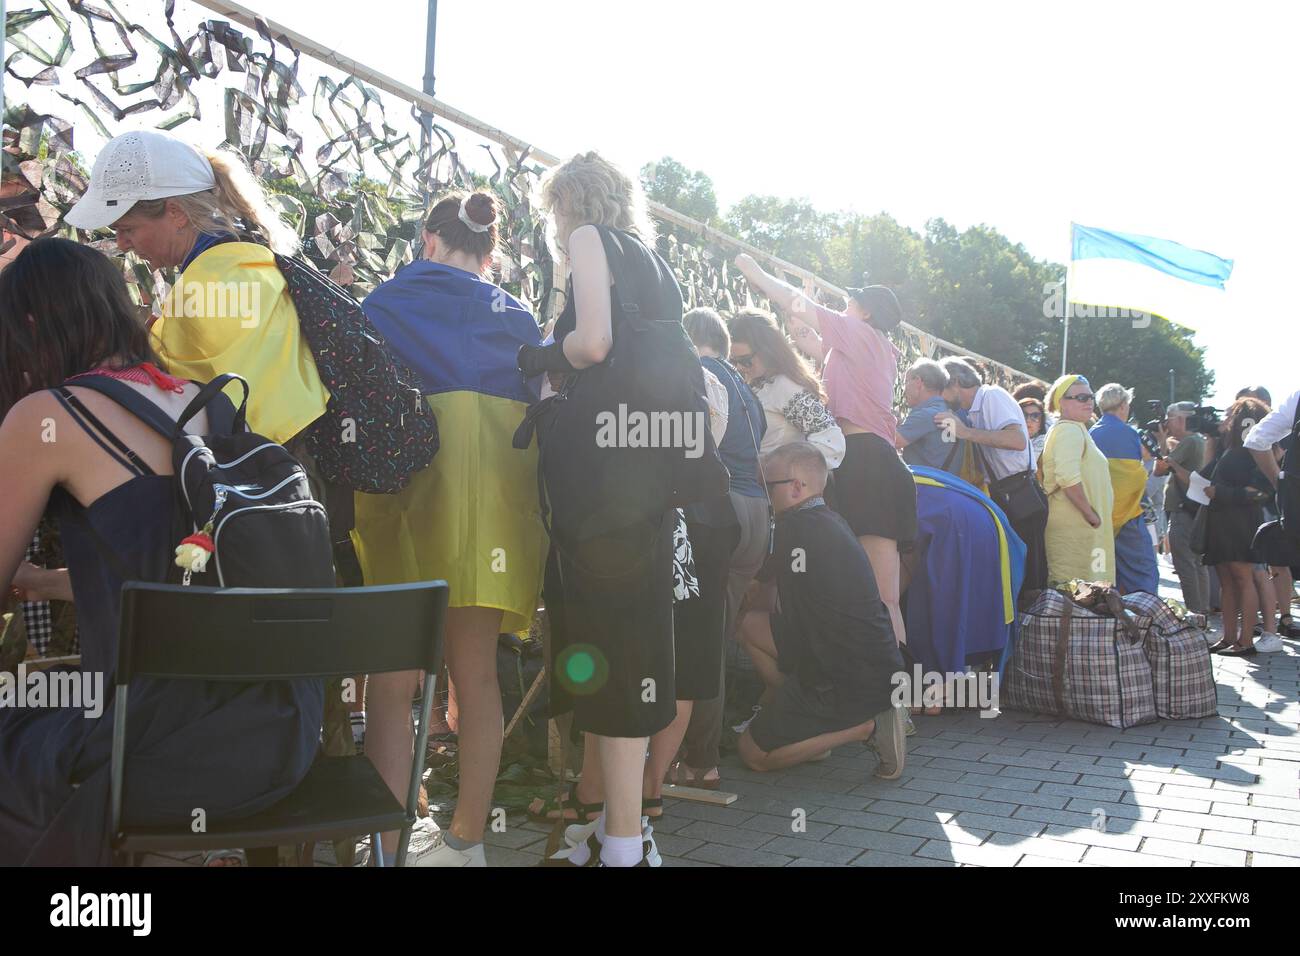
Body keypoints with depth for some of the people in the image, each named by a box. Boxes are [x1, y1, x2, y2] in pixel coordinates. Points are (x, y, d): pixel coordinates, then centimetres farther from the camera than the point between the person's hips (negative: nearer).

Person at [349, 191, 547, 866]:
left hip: (413, 474, -3)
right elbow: (536, 407, 15)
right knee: (476, 673, 10)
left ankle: (388, 845, 0)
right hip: (497, 493, 3)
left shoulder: (386, 301, 11)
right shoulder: (517, 318, 16)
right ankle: (466, 839, 21)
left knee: (392, 677, 1)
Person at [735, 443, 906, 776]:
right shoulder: (832, 522, 9)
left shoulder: (796, 527, -18)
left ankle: (865, 726, -5)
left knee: (752, 753, 6)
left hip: (852, 683, -9)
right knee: (752, 623, 15)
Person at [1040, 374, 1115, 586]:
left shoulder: (1076, 429, 21)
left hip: (1079, 524, 10)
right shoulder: (1070, 430, -13)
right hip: (1075, 526, -10)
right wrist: (1090, 513, -18)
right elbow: (1068, 477, -26)